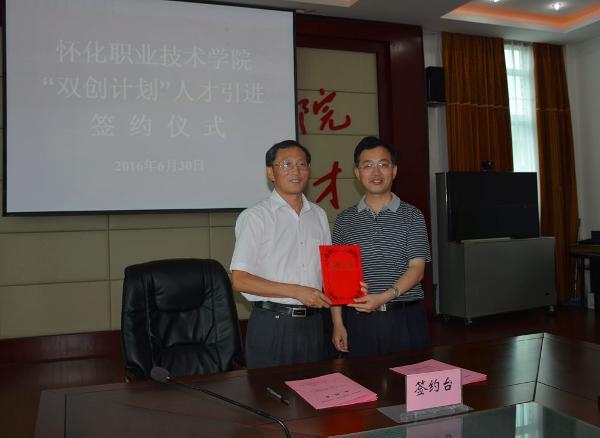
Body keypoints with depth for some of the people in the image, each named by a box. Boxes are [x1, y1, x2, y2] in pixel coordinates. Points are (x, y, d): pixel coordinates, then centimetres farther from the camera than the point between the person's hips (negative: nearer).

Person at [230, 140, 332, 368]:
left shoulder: (318, 215, 12)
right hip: (271, 325, -5)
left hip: (312, 322, 5)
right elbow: (240, 280, -13)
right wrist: (297, 291, -17)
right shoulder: (255, 217, -7)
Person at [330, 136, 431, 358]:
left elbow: (417, 269, -6)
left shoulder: (412, 215, 2)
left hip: (405, 317, -1)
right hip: (358, 319, 1)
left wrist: (384, 297, -20)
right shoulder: (345, 220, 7)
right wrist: (337, 323, 0)